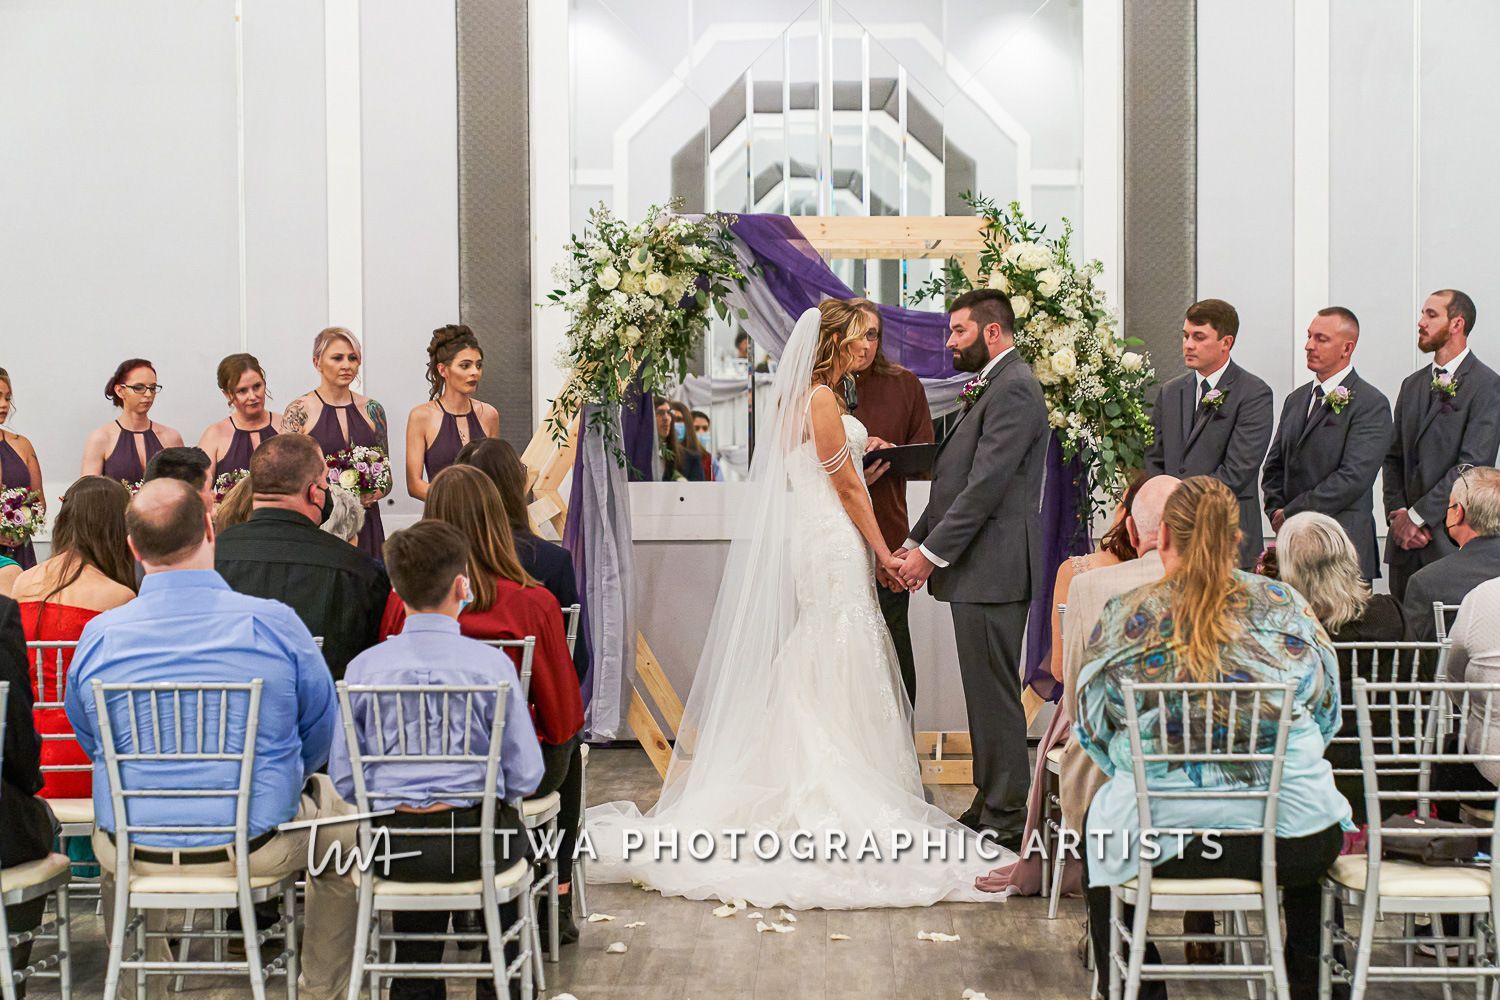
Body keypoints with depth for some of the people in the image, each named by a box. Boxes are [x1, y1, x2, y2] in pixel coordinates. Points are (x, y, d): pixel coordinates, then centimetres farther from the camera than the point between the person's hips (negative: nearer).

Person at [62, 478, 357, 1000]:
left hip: (134, 855, 2)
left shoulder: (98, 635, -7)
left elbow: (89, 741, 10)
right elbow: (321, 736, 1)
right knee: (336, 808, 30)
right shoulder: (274, 623, -13)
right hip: (257, 848, -2)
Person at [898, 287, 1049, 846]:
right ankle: (991, 806, 22)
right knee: (987, 694, 14)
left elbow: (986, 485, -20)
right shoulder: (993, 387, 20)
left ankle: (1006, 820, 2)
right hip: (980, 569, 10)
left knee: (995, 695, -5)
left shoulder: (1013, 389, -13)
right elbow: (956, 480, 20)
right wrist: (917, 542, 13)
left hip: (993, 567, -10)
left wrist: (931, 552, -17)